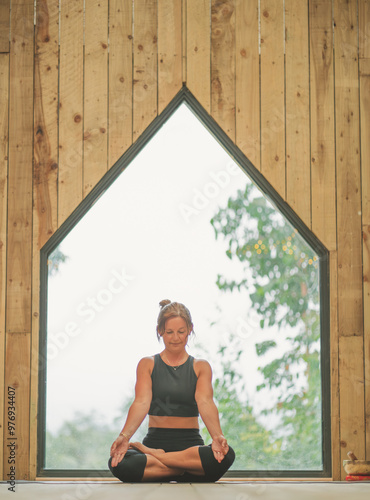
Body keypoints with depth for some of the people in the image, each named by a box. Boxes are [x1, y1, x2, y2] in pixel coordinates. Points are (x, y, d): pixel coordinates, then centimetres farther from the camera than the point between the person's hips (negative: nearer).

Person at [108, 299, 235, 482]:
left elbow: (205, 402, -7)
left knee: (226, 455, -34)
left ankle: (152, 454, -22)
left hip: (191, 444, 1)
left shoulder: (201, 367, 11)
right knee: (119, 463, -33)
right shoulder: (147, 364, 10)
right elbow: (142, 402, -6)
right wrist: (124, 436, -27)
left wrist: (217, 436, -29)